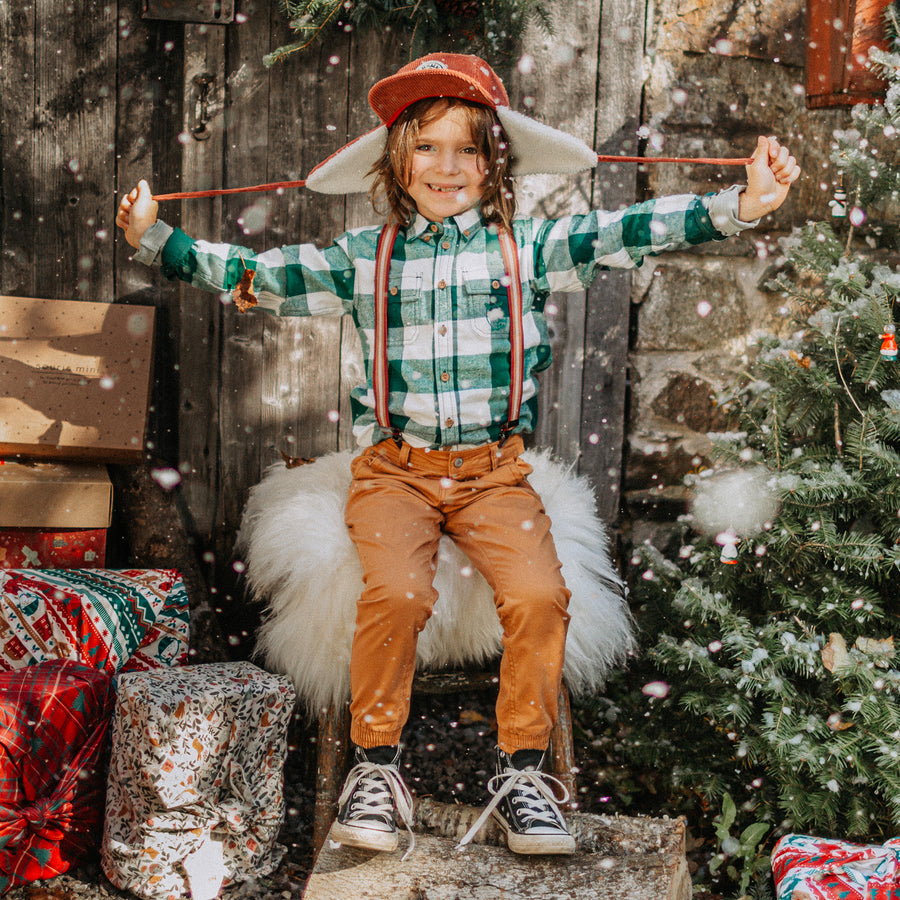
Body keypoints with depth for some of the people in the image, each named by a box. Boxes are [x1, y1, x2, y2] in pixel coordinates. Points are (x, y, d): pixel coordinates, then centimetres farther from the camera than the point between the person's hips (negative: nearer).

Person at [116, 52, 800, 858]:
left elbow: (627, 233, -3)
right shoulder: (363, 259, 9)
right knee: (395, 593, -28)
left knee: (539, 595, -25)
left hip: (494, 472, 0)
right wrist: (156, 240, 3)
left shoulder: (527, 248, 7)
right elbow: (254, 275, 12)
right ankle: (376, 767, -7)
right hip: (395, 469, 0)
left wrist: (740, 207, -15)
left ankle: (522, 771, -5)